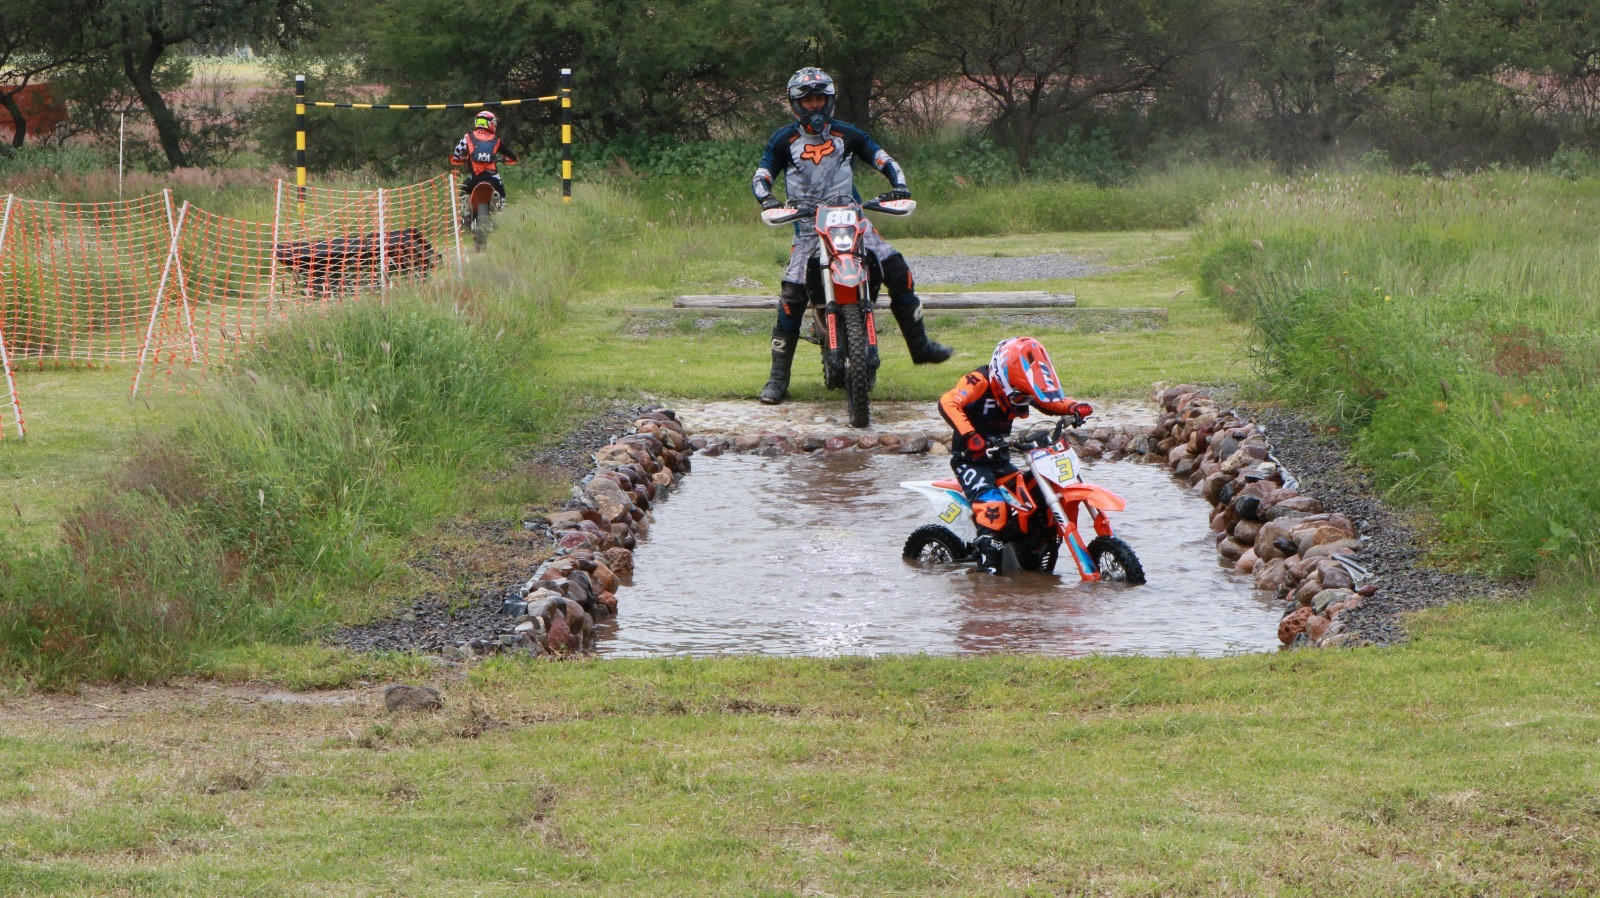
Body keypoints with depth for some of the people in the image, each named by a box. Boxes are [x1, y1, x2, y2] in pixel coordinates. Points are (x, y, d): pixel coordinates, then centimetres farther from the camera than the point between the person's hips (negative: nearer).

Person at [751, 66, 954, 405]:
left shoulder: (847, 134, 8)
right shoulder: (784, 140, 4)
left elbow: (883, 159, 11)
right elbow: (760, 176, 2)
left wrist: (898, 185, -9)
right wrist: (768, 199, -20)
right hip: (808, 229, -2)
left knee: (897, 270, -10)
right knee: (791, 295, -15)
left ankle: (919, 345, 5)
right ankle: (778, 376, -8)